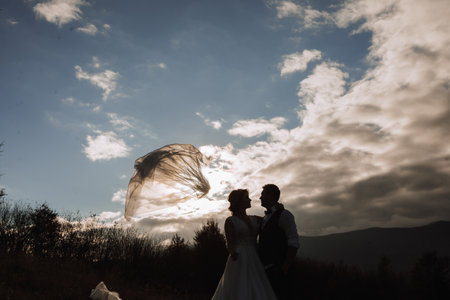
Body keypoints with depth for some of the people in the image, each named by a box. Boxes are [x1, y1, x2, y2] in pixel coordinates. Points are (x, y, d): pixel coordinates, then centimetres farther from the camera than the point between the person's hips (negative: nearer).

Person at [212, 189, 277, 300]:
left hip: (255, 262, 5)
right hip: (239, 261, -5)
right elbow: (230, 244, -3)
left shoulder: (254, 219, 14)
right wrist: (233, 253, -22)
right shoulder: (230, 221, -1)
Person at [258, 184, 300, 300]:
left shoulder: (283, 215, -8)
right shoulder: (265, 218, 18)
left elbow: (294, 243, -14)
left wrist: (285, 267, -18)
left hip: (278, 270, -8)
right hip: (265, 269, 8)